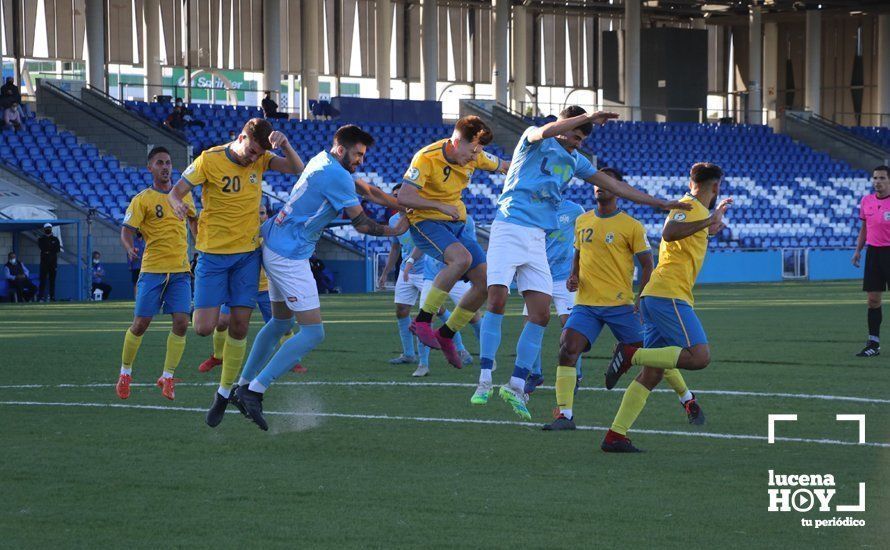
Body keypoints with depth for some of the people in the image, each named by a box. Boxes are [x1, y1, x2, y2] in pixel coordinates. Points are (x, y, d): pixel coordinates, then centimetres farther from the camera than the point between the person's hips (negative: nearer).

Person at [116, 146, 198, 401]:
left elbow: (193, 219, 29)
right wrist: (130, 248, -31)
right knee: (140, 323, -2)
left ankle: (167, 377, 3)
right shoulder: (142, 200, -3)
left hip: (180, 269, 3)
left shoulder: (183, 194, 11)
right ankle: (125, 372, 18)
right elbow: (127, 231, -11)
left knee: (181, 322, -9)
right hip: (152, 268, -3)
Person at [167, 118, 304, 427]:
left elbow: (298, 169, -6)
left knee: (239, 327, 0)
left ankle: (224, 395, 15)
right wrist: (177, 204, -34)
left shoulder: (259, 160, 1)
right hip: (213, 254, -3)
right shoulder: (210, 160, -10)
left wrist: (284, 144, -24)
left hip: (248, 253, 3)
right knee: (204, 328, -10)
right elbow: (175, 192, -10)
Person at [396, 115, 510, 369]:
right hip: (426, 223, -7)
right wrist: (440, 206, -30)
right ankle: (422, 320, -27)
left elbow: (505, 166, 17)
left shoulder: (474, 156, -1)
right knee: (462, 258, -36)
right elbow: (403, 197, -27)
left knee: (486, 282, -4)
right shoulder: (426, 158, -21)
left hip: (456, 224, 7)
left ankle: (446, 334, 13)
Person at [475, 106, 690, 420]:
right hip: (509, 227, -6)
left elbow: (613, 185, 22)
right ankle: (485, 379, -9)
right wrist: (588, 117, -29)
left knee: (540, 315, -5)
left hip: (537, 238, 6)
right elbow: (545, 131, -26)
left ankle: (516, 385, 2)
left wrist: (660, 203, 20)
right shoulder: (533, 141, -1)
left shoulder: (575, 160, 18)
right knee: (497, 301, -16)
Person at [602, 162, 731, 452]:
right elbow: (668, 233, -26)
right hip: (669, 295, -10)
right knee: (699, 356, -22)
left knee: (652, 374, 5)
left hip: (655, 297, 10)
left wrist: (708, 230, 47)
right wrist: (709, 221, -24)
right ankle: (630, 354, -20)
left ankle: (615, 436, 0)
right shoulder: (690, 207, -5)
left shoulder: (691, 209, 25)